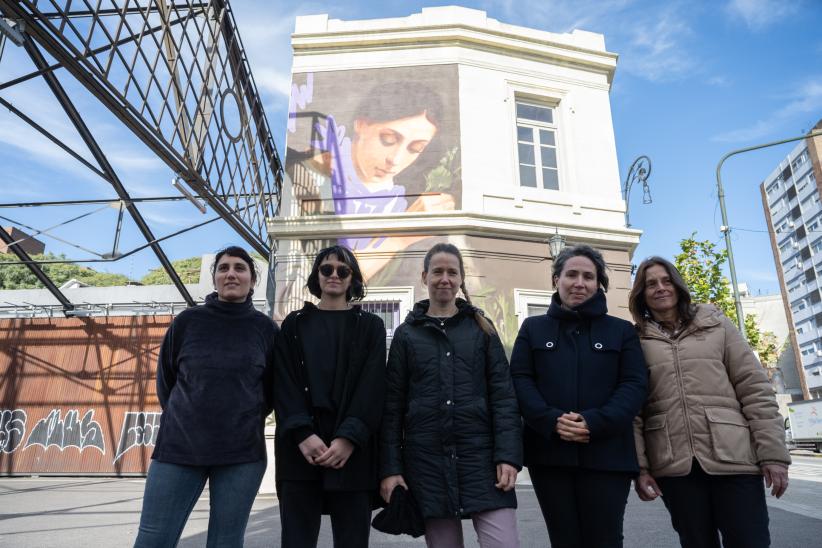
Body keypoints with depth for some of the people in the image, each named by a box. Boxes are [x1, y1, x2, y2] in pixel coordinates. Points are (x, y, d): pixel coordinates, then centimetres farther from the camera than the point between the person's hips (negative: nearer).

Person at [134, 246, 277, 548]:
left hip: (242, 454, 0)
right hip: (178, 447, 1)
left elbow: (275, 387, 11)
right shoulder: (187, 321, 2)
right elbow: (166, 379, 13)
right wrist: (183, 419, 13)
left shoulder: (265, 328, 1)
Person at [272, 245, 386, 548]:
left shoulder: (370, 325, 10)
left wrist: (349, 438, -14)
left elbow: (373, 386, -1)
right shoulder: (295, 324, 13)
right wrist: (303, 433, -12)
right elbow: (284, 384, 3)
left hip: (352, 450, 0)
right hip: (300, 448, 1)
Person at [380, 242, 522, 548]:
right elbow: (392, 405, 4)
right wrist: (390, 467, -1)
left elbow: (502, 395, 1)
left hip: (480, 457, 0)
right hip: (427, 462, 1)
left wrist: (508, 456, -9)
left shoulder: (481, 328, 7)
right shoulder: (406, 334, 6)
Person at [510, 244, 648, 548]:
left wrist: (595, 423, -17)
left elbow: (635, 384, -1)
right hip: (549, 454, 1)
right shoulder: (533, 328, 11)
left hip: (606, 454, 0)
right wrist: (551, 421, -16)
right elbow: (520, 380, 1)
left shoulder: (622, 330, 10)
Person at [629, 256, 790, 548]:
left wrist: (773, 453, -3)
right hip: (673, 464, 0)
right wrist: (638, 466, -5)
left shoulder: (716, 324, 9)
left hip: (733, 456, 1)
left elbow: (754, 388, 4)